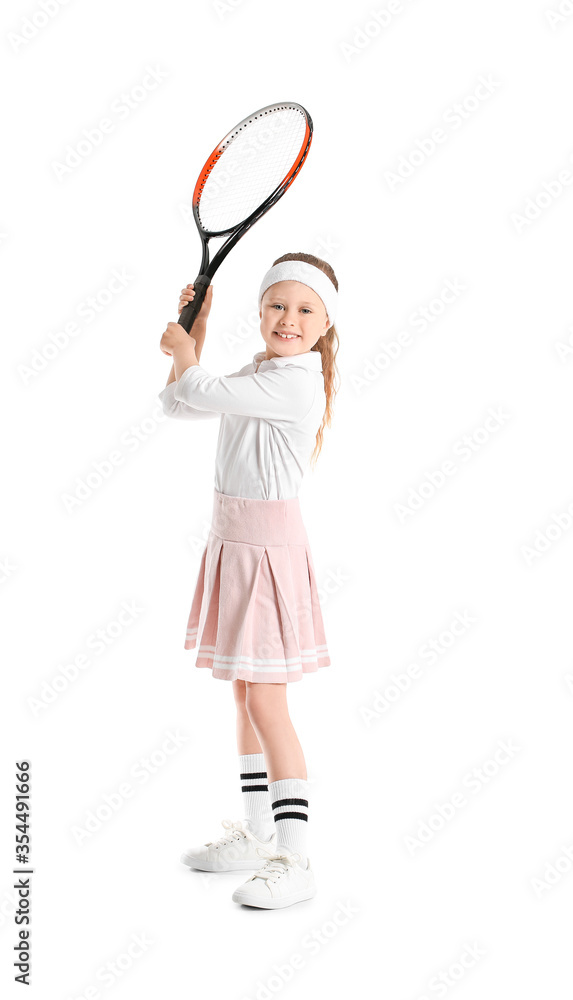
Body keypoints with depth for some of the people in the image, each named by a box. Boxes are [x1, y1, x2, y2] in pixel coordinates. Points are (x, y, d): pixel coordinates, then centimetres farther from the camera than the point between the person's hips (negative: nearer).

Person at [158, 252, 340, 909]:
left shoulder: (296, 384, -17)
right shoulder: (256, 375, 12)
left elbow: (202, 393, -22)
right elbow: (177, 406, 16)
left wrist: (182, 350, 0)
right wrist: (197, 327, 10)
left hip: (268, 546, -9)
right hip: (233, 540, 9)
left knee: (265, 701, -7)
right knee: (246, 696, 16)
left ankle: (295, 861, 1)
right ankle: (257, 832, 29)